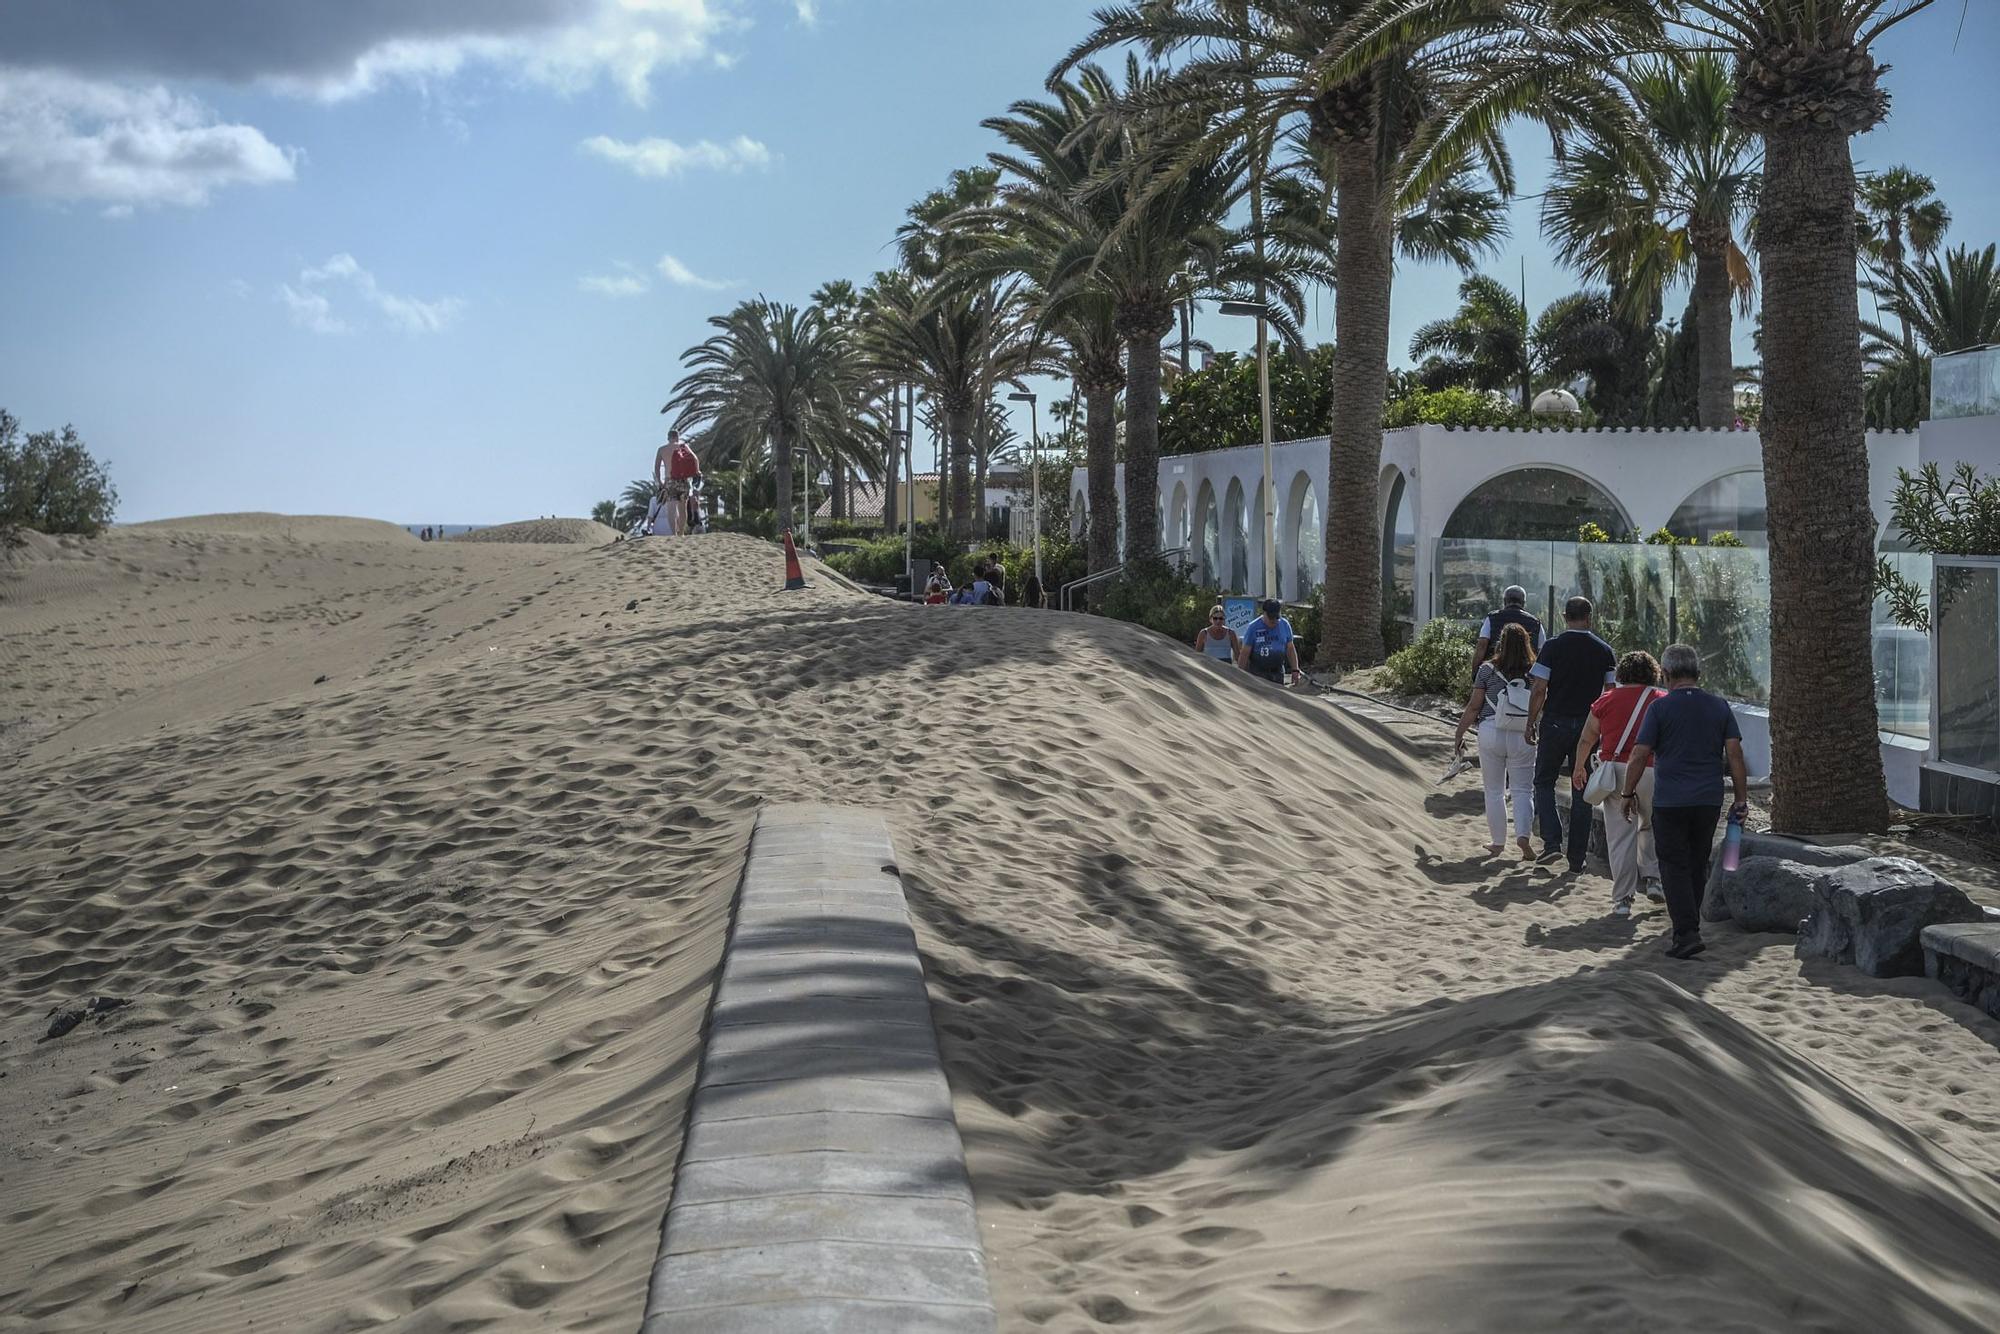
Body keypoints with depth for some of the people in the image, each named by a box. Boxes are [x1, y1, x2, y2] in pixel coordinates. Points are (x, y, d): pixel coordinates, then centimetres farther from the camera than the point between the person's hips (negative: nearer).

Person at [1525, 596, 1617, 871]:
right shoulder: (1604, 651, 2)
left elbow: (1539, 690, -9)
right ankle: (1577, 856, 11)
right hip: (1589, 726, 2)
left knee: (1544, 782, 12)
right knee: (1582, 790, 9)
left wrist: (1531, 723, 1)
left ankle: (1552, 842, -4)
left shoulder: (1552, 647, -7)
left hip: (1555, 724, -2)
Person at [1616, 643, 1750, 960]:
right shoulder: (1720, 706, 5)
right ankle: (1689, 925, 25)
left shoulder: (1660, 707, -6)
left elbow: (1639, 756, -7)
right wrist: (1742, 799, 7)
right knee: (1698, 866, 16)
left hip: (1670, 802, -4)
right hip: (1709, 800, 4)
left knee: (1675, 867, 1)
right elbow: (1735, 755, 2)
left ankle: (1687, 934, -10)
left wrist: (1627, 794, 5)